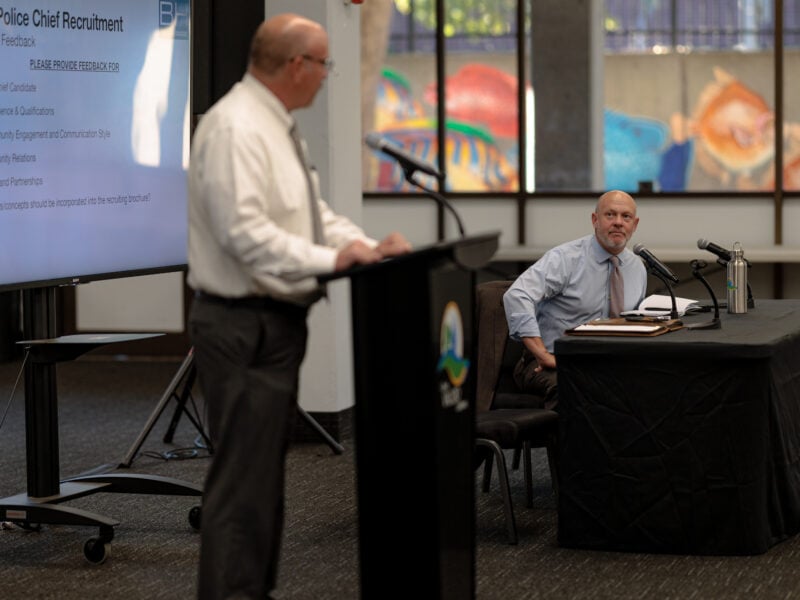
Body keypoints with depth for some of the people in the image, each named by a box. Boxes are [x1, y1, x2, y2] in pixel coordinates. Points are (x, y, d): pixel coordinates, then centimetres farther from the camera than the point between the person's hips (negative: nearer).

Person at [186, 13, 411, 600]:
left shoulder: (278, 126, 15)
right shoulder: (235, 128, -18)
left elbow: (312, 214, 18)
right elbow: (244, 232, -27)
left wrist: (372, 247, 3)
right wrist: (329, 260, -26)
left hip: (277, 322, 11)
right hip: (245, 327, -11)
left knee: (268, 470, 16)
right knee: (243, 478, -8)